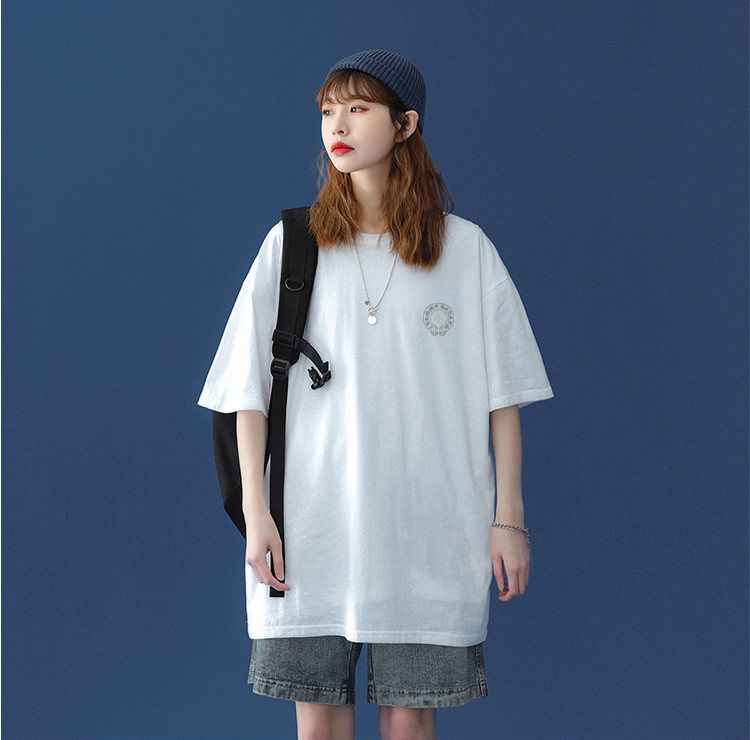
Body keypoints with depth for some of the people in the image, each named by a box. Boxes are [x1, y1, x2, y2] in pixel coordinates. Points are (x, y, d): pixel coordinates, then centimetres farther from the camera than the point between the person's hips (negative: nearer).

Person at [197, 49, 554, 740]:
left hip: (430, 527, 0)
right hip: (310, 524, 1)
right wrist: (255, 513, -3)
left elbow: (503, 396, 4)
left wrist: (509, 517, 1)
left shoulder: (466, 248, 3)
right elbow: (248, 390, 4)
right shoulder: (290, 244, 5)